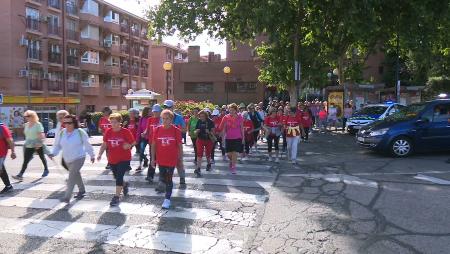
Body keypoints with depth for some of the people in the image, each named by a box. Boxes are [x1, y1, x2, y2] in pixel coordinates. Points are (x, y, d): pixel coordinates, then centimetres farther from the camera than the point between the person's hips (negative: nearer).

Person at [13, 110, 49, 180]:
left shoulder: (38, 124, -12)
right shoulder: (26, 124, 8)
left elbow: (41, 134, -18)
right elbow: (26, 134, 18)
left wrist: (39, 143, -26)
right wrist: (26, 142, 19)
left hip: (37, 145, -5)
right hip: (28, 146, 5)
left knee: (42, 157, 13)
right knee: (25, 160, -1)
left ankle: (46, 170, 32)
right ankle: (20, 175, -4)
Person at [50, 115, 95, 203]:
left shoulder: (80, 132, -12)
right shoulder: (61, 133, 0)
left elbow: (87, 144, -3)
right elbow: (58, 145, 8)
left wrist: (92, 155, 3)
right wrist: (53, 153, -10)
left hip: (78, 158, -6)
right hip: (67, 159, 6)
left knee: (72, 176, -15)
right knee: (76, 175, 20)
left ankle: (67, 197, -12)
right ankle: (82, 190, 40)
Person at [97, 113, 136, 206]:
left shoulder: (125, 131, -11)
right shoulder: (108, 131, -1)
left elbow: (133, 142, -3)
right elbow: (104, 144, 5)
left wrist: (129, 145, -25)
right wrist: (100, 154, -7)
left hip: (124, 159, -5)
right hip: (112, 159, 5)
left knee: (119, 176, -12)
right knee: (116, 177, 17)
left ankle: (117, 197, -3)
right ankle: (125, 185, 49)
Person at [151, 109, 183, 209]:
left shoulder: (176, 131, -10)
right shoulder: (157, 130, -3)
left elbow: (180, 145, -2)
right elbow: (153, 145, 2)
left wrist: (180, 158, 1)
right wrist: (153, 158, 1)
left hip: (172, 159, -3)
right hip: (160, 159, 3)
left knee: (169, 179, 1)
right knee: (162, 178, 17)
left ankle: (167, 198, 11)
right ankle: (169, 187, 47)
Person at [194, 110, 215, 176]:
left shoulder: (210, 122, -8)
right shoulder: (199, 122, -1)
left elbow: (213, 131, -4)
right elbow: (196, 132, 5)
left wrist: (209, 132, -24)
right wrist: (197, 131, -18)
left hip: (209, 140, -1)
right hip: (200, 139, 1)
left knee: (208, 154, 15)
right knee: (199, 154, -11)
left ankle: (208, 164, 43)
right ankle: (198, 169, -15)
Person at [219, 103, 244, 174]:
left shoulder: (240, 117, -1)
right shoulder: (226, 117, -2)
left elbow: (242, 128, 6)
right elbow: (223, 128, 2)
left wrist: (243, 137, 5)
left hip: (237, 138, -1)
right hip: (228, 138, 1)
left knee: (235, 153, -5)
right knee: (229, 154, 5)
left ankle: (233, 167, 10)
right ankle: (231, 161, 38)